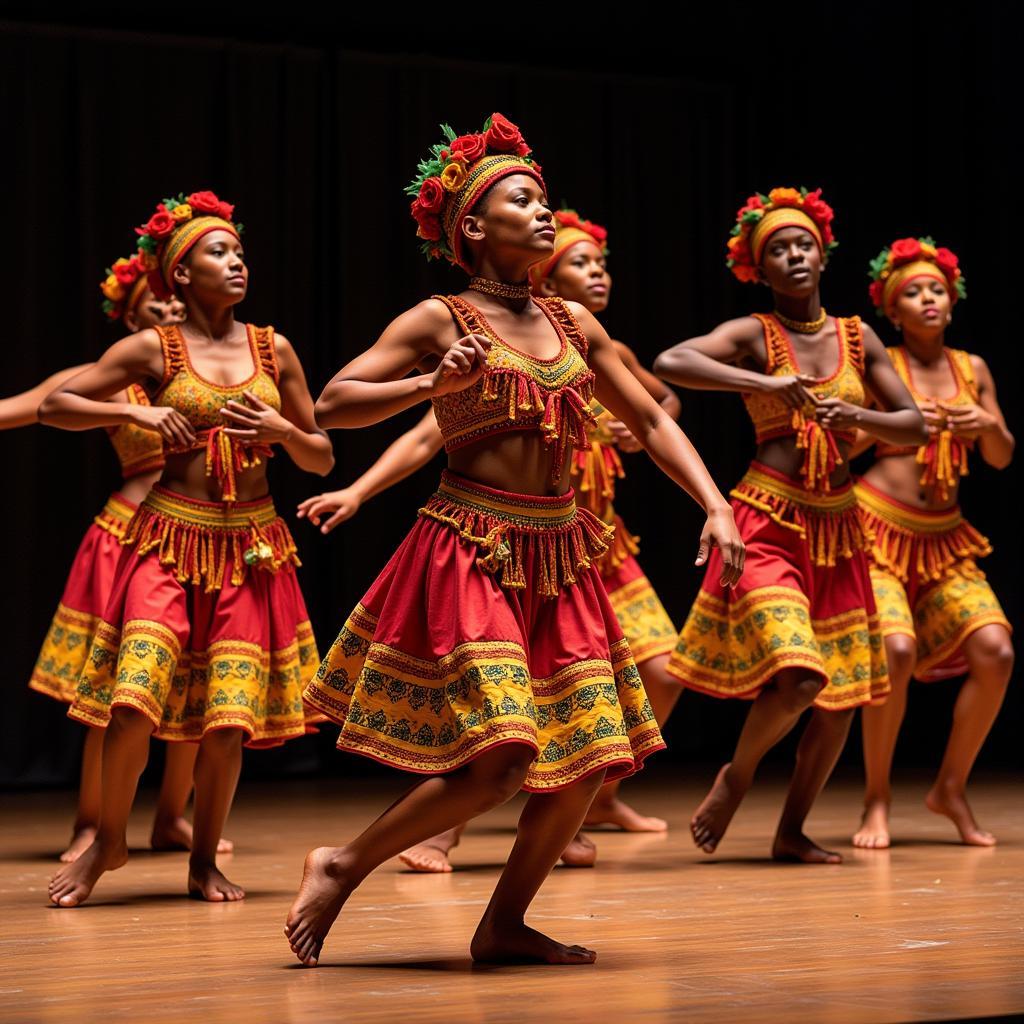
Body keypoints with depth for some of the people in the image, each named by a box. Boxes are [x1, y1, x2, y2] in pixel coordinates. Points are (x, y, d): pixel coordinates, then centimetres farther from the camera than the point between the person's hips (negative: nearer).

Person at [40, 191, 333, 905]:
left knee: (230, 715, -3)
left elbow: (323, 460, 11)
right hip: (170, 538, -2)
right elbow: (54, 406, 1)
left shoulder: (274, 350, 8)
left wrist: (281, 430, -9)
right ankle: (109, 840, 10)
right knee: (135, 700, -14)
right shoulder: (153, 350, 0)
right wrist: (136, 412, -10)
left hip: (252, 549, 2)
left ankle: (205, 859, 16)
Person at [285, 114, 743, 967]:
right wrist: (435, 385, -19)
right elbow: (332, 406, -7)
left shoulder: (573, 324, 12)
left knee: (590, 758, 2)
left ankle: (504, 923, 19)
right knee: (496, 761, -17)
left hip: (559, 559, 6)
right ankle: (342, 867, 3)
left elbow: (652, 422, 16)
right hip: (470, 555, -6)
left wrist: (716, 505, 4)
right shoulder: (442, 321, -3)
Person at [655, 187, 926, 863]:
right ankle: (737, 775, 8)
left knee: (844, 695, 5)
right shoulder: (753, 335, -3)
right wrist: (765, 384, -24)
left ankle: (792, 831, 20)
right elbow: (668, 363, -21)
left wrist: (855, 416, -11)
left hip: (838, 528, 5)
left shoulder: (858, 338, 9)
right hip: (768, 522, -5)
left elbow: (915, 427, 8)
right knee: (799, 677, -21)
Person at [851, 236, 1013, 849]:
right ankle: (878, 799, -6)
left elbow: (1003, 458, 12)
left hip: (945, 537, 4)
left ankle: (952, 788, 7)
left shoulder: (973, 369, 11)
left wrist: (989, 425, -9)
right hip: (878, 528, -4)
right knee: (896, 649, -25)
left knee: (995, 653, -13)